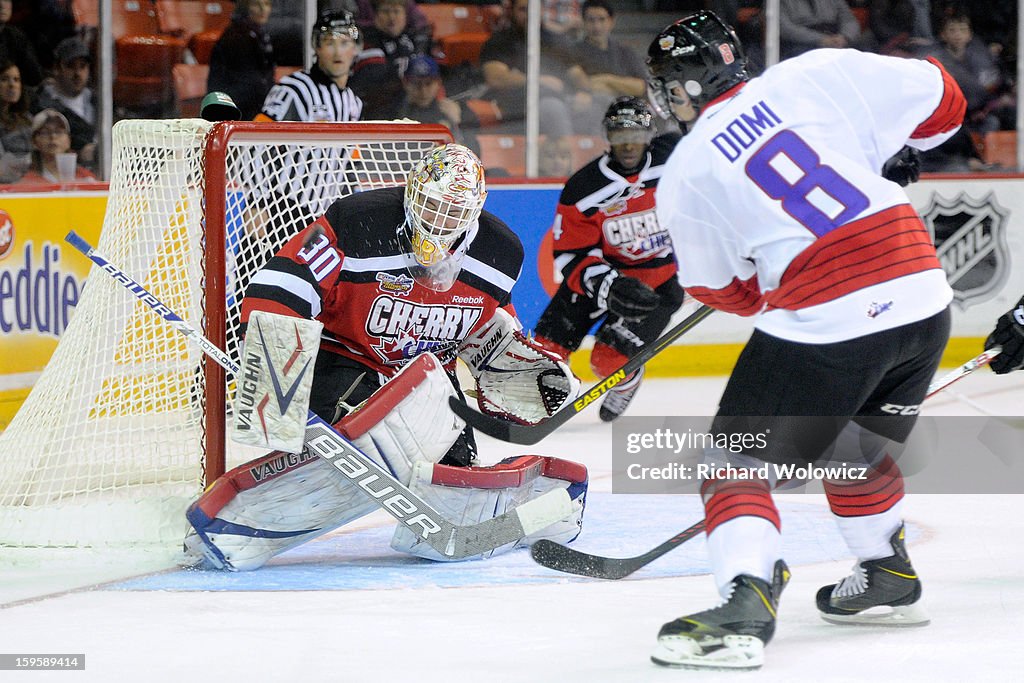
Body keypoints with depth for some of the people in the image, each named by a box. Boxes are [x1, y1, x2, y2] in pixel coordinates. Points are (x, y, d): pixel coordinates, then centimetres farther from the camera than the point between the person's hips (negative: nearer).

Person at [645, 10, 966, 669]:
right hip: (924, 303, 5)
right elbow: (940, 98, 9)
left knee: (737, 459, 5)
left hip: (823, 325, -5)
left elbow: (730, 292, 11)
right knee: (854, 445, 29)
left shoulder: (685, 175, 2)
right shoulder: (821, 73, 4)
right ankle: (890, 580, 43)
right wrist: (897, 151, 28)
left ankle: (746, 605, -13)